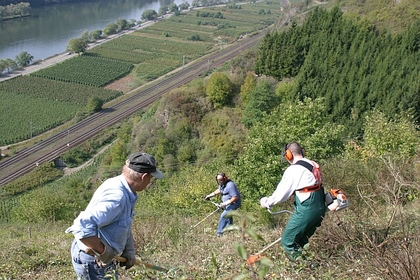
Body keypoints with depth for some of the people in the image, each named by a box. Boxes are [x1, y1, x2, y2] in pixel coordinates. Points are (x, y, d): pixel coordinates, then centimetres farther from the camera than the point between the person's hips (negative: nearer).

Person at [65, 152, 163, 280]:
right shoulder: (116, 197, -32)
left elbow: (124, 226, 14)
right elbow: (82, 226, -38)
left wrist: (129, 251, 13)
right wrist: (103, 251, -27)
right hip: (92, 262, -10)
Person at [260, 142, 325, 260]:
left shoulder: (293, 170, -14)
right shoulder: (313, 165, 10)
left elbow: (280, 194, -11)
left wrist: (266, 202, 4)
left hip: (306, 211, -9)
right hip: (320, 209, 9)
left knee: (288, 241, 4)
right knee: (301, 241, 22)